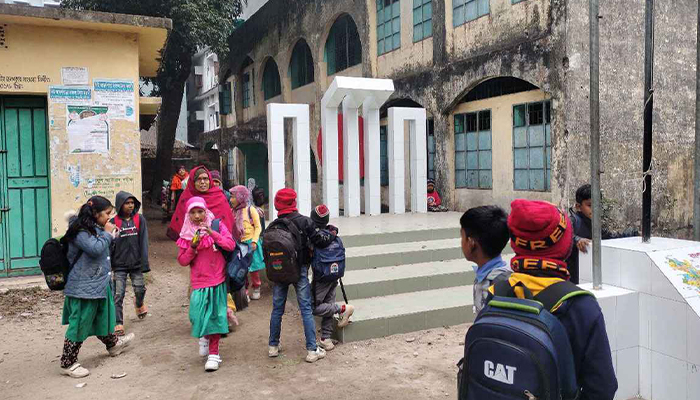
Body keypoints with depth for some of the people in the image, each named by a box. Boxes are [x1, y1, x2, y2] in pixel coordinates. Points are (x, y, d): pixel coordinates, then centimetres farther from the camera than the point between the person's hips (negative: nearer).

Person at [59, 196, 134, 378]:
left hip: (99, 284, 10)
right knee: (80, 324, -2)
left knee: (102, 317, 26)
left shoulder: (96, 228, 10)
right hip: (83, 287, -10)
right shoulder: (80, 231, -19)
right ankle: (68, 363, 9)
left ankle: (113, 344, 45)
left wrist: (109, 233, 8)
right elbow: (95, 248, -30)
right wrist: (107, 233, -17)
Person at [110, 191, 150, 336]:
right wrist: (109, 266, -3)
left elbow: (143, 242, -3)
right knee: (118, 294, -2)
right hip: (119, 265, -1)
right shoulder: (114, 222, -3)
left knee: (140, 289, 9)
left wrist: (144, 263, -8)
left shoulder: (140, 219, -1)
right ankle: (118, 323, 8)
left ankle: (139, 303, 43)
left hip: (136, 263, 1)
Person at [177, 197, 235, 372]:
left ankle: (213, 353, 16)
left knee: (215, 315, 1)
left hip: (217, 280, -1)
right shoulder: (186, 234, 5)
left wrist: (213, 233, -23)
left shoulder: (217, 226, -1)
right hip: (198, 282, 1)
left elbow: (231, 245, -13)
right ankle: (204, 336, 29)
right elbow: (182, 261, 4)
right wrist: (192, 247, -13)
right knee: (198, 315, -6)